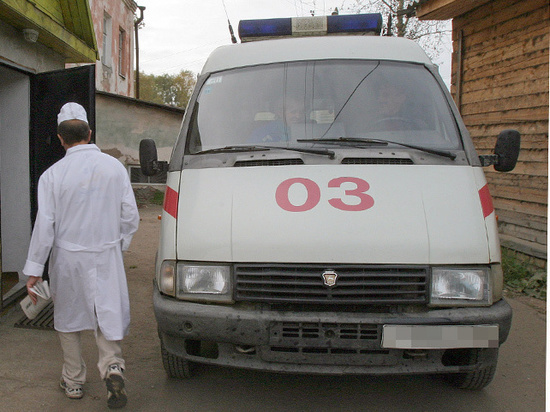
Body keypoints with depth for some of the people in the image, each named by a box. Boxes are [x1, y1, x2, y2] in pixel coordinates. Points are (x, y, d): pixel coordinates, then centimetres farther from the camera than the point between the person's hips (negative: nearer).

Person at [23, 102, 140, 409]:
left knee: (68, 319, 16)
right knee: (109, 314, 10)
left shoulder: (53, 175, -9)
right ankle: (112, 366, -13)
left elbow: (45, 225, -9)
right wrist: (121, 243, 18)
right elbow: (130, 215, 0)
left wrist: (34, 271, -2)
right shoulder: (114, 166, -3)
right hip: (106, 256, 1)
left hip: (68, 258, -1)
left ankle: (74, 382, 27)